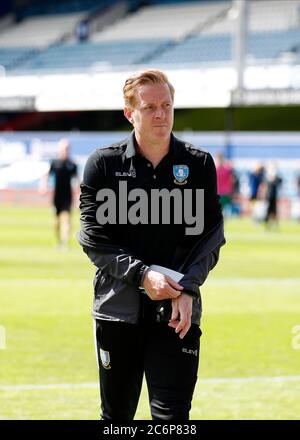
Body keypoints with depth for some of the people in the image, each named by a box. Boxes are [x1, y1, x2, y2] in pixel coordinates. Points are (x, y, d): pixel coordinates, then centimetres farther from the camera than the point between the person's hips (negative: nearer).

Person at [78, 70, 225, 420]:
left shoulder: (199, 165, 5)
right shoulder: (103, 164, 1)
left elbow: (211, 236, 3)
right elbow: (94, 238, -3)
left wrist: (188, 288, -12)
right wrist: (141, 274, -15)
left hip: (178, 312, 0)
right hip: (118, 309, 0)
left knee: (172, 416, -7)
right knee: (116, 415, 10)